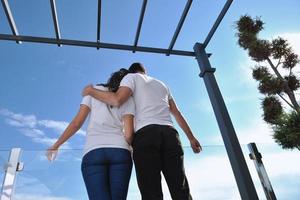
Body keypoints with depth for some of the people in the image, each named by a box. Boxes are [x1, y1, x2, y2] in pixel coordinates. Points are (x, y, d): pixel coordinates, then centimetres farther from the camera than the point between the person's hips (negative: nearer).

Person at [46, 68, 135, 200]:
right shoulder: (128, 99, 17)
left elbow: (77, 122, 10)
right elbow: (129, 133, 3)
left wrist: (56, 145, 21)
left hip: (93, 153, 0)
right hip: (120, 152, 1)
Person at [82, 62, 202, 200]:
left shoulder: (131, 77, 17)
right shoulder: (162, 84, 33)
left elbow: (117, 100, -3)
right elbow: (177, 114, 29)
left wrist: (91, 91, 12)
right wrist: (191, 137, 33)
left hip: (145, 133, -4)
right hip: (170, 133, 5)